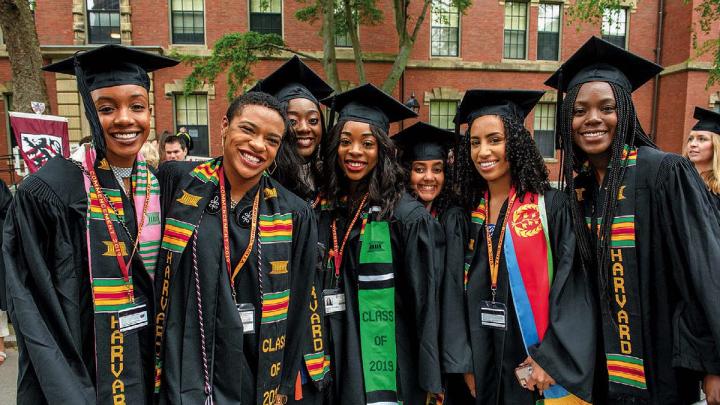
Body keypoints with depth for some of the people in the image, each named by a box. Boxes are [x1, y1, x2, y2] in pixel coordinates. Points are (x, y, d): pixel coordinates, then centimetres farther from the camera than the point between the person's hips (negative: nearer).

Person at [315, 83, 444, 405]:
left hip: (387, 372, -4)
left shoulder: (406, 216, -14)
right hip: (336, 368, 5)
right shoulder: (324, 211, 0)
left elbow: (426, 306, -11)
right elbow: (317, 292, 9)